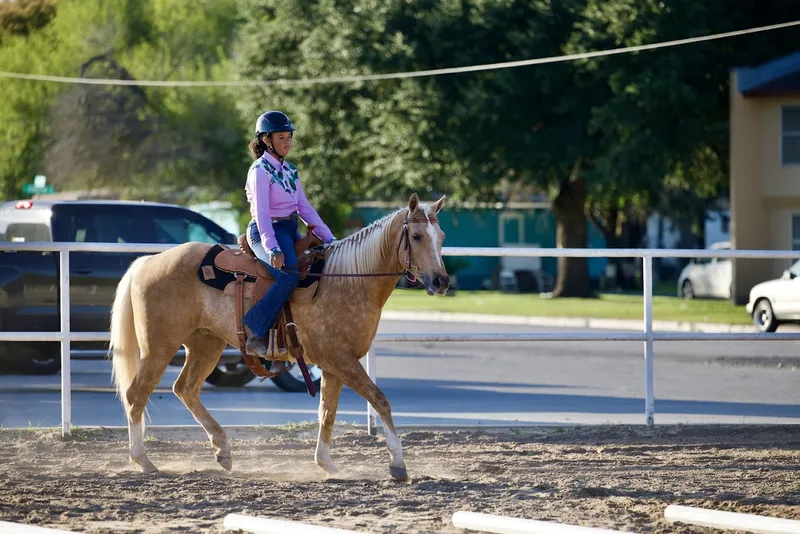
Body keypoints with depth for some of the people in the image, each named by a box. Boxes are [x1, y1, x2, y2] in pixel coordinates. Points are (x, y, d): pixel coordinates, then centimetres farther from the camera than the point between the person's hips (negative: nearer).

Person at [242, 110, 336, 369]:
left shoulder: (289, 171, 16)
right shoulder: (260, 170, -8)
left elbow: (305, 207, 16)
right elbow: (261, 212, -18)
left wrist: (329, 238, 8)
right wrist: (272, 248, -29)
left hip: (290, 231, 9)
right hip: (266, 233, -9)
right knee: (289, 276, -32)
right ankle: (256, 338, -28)